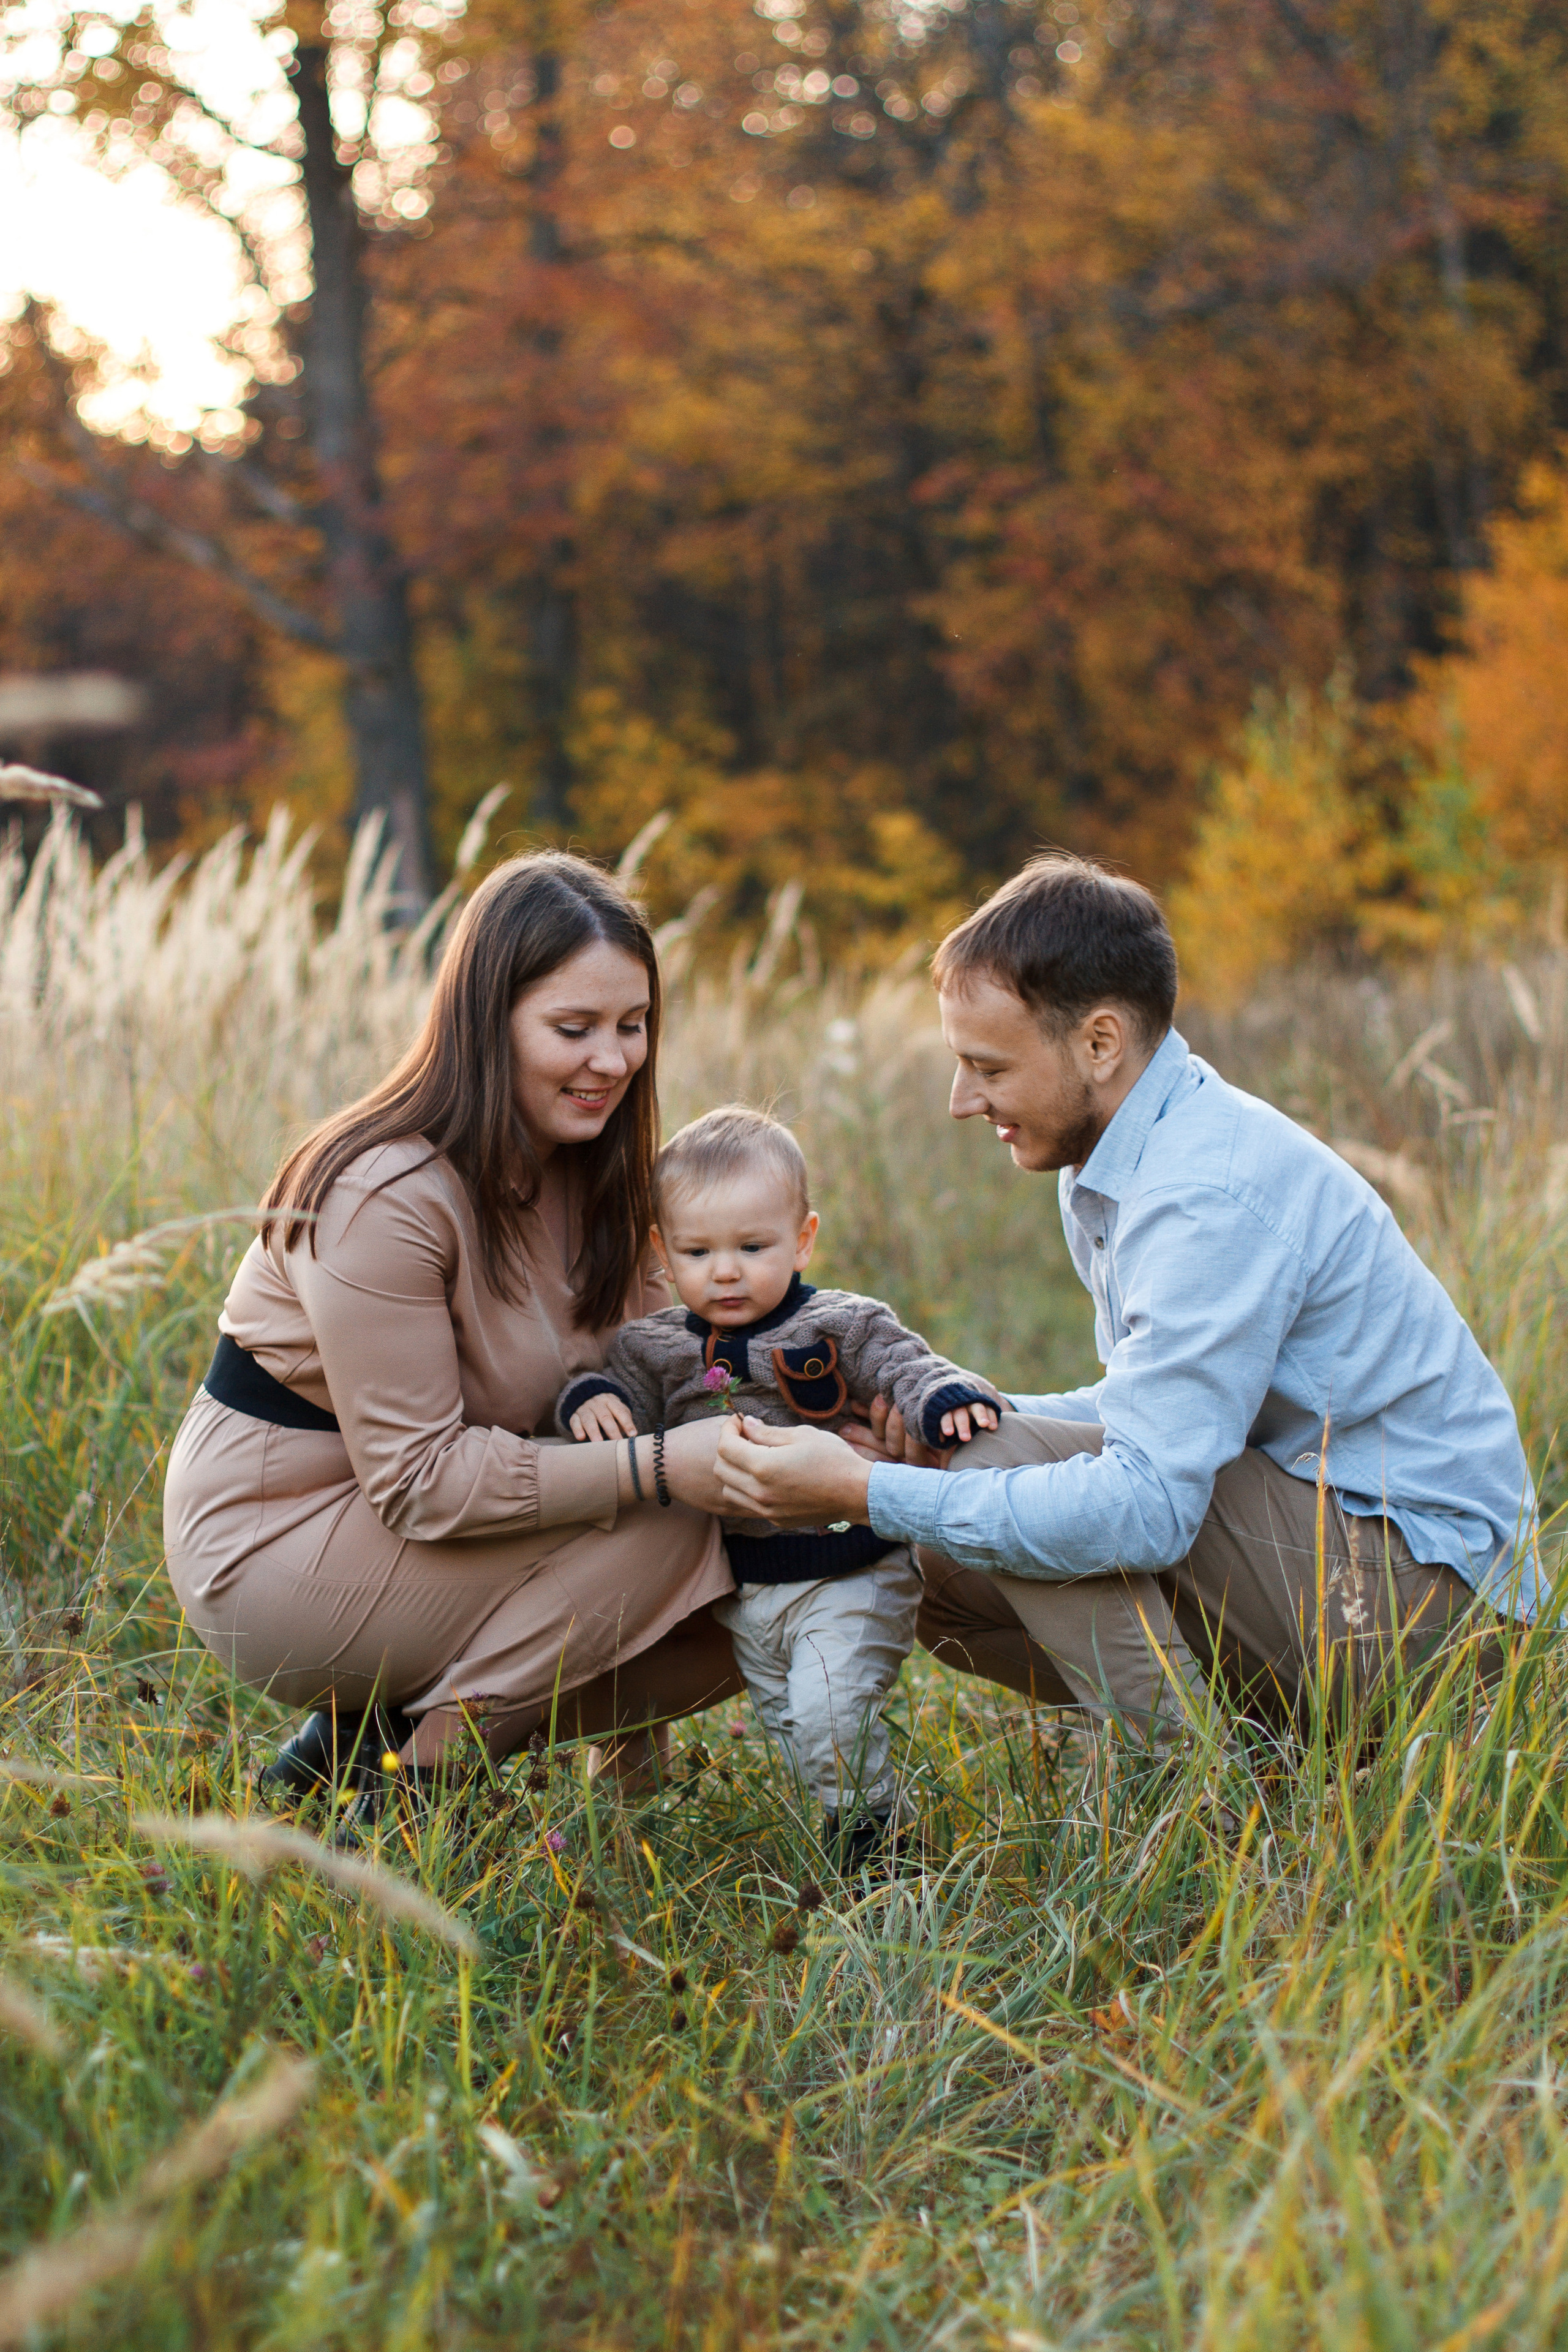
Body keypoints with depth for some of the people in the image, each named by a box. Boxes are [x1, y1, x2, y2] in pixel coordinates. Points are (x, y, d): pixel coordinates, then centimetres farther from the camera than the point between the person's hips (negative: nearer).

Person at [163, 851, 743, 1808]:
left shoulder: (587, 1171, 1)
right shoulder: (384, 1199, -25)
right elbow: (418, 1479, -26)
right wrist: (655, 1467, -31)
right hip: (275, 1547, -9)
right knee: (669, 1528, -22)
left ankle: (384, 1727, 2)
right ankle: (413, 1773, -10)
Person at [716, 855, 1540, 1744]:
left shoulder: (1214, 1197, -24)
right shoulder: (1116, 1159, 8)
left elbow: (1147, 1506, -31)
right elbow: (1162, 1408, 17)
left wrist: (862, 1490, -26)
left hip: (1423, 1593, -10)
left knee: (1006, 1461, -20)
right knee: (943, 1573, 6)